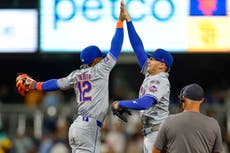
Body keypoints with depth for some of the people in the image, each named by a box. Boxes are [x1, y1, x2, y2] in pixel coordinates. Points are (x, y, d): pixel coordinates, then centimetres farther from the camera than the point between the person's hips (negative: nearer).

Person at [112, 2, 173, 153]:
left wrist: (121, 104, -17)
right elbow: (138, 47, 14)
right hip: (149, 132, 10)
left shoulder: (160, 81, -14)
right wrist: (128, 20, 12)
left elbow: (144, 103, -29)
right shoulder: (150, 74, 12)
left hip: (158, 132, -10)